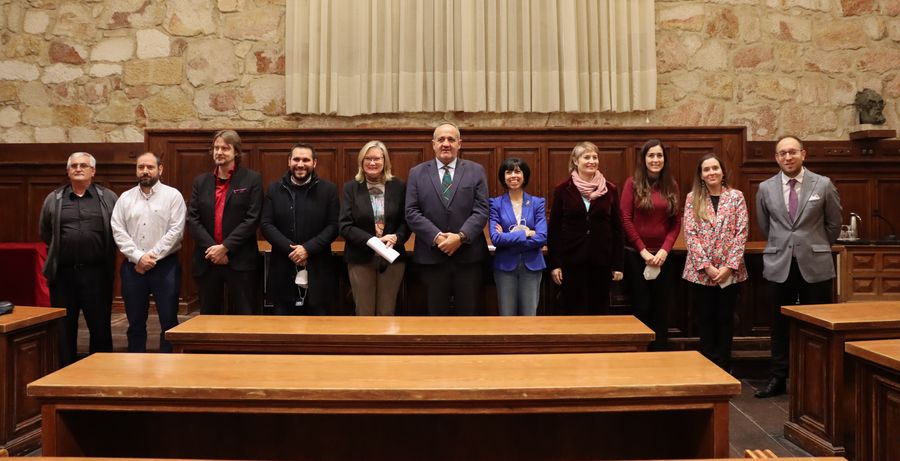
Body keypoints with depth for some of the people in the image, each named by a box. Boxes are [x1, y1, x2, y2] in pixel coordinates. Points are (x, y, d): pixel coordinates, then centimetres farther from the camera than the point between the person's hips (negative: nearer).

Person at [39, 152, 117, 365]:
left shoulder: (108, 198, 4)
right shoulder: (53, 199, 8)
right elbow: (45, 233, 17)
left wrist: (104, 254, 5)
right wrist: (60, 252, 14)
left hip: (97, 273, -1)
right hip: (63, 273, 2)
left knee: (101, 328, 5)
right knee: (64, 330, 8)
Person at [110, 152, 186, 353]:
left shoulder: (173, 195, -1)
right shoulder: (125, 198, 9)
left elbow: (176, 230, -9)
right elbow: (118, 231, 2)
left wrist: (153, 256, -12)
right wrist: (138, 257, -10)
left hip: (165, 265, -3)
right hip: (133, 267, 3)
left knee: (169, 321, 1)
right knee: (135, 322, 11)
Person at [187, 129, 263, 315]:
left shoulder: (252, 179, -1)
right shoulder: (200, 181, 11)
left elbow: (252, 219, -8)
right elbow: (192, 219, 4)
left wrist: (225, 247, -13)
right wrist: (211, 248, -10)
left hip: (240, 262, -3)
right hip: (206, 261, 4)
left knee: (242, 316, 2)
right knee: (209, 315, 12)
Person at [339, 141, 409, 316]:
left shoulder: (399, 187, 3)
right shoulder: (351, 187, 0)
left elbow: (407, 221, 5)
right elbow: (345, 226, -6)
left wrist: (396, 238, -16)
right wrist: (372, 241, -18)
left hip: (393, 258, 1)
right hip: (361, 259, -1)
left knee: (387, 313, 9)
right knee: (364, 313, 7)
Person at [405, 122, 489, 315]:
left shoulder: (476, 171, 6)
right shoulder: (417, 173, 7)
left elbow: (481, 210, -2)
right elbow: (412, 212, -1)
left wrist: (461, 237, -16)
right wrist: (436, 237, -14)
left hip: (468, 255, 0)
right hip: (432, 256, 0)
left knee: (467, 315, 8)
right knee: (436, 315, 9)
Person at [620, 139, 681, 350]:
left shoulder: (671, 185, 6)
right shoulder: (632, 183, -3)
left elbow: (677, 222, 5)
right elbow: (625, 220, -7)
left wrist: (665, 250, -8)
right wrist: (643, 251, -10)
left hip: (662, 256, 3)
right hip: (636, 254, -3)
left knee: (661, 308, 8)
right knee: (641, 308, 3)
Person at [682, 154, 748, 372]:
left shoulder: (736, 196, 2)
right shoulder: (692, 198, 2)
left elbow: (741, 233, -3)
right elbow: (690, 234, -4)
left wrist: (729, 266, -11)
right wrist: (706, 266, -12)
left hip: (730, 270, 0)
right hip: (701, 270, 0)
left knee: (726, 319, 7)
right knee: (706, 319, 7)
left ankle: (724, 368, 18)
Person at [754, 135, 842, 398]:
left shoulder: (823, 185, -1)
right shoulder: (766, 188, 3)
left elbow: (833, 224, 9)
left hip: (815, 265, -1)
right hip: (779, 265, 1)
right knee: (780, 325, 8)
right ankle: (778, 378, 17)